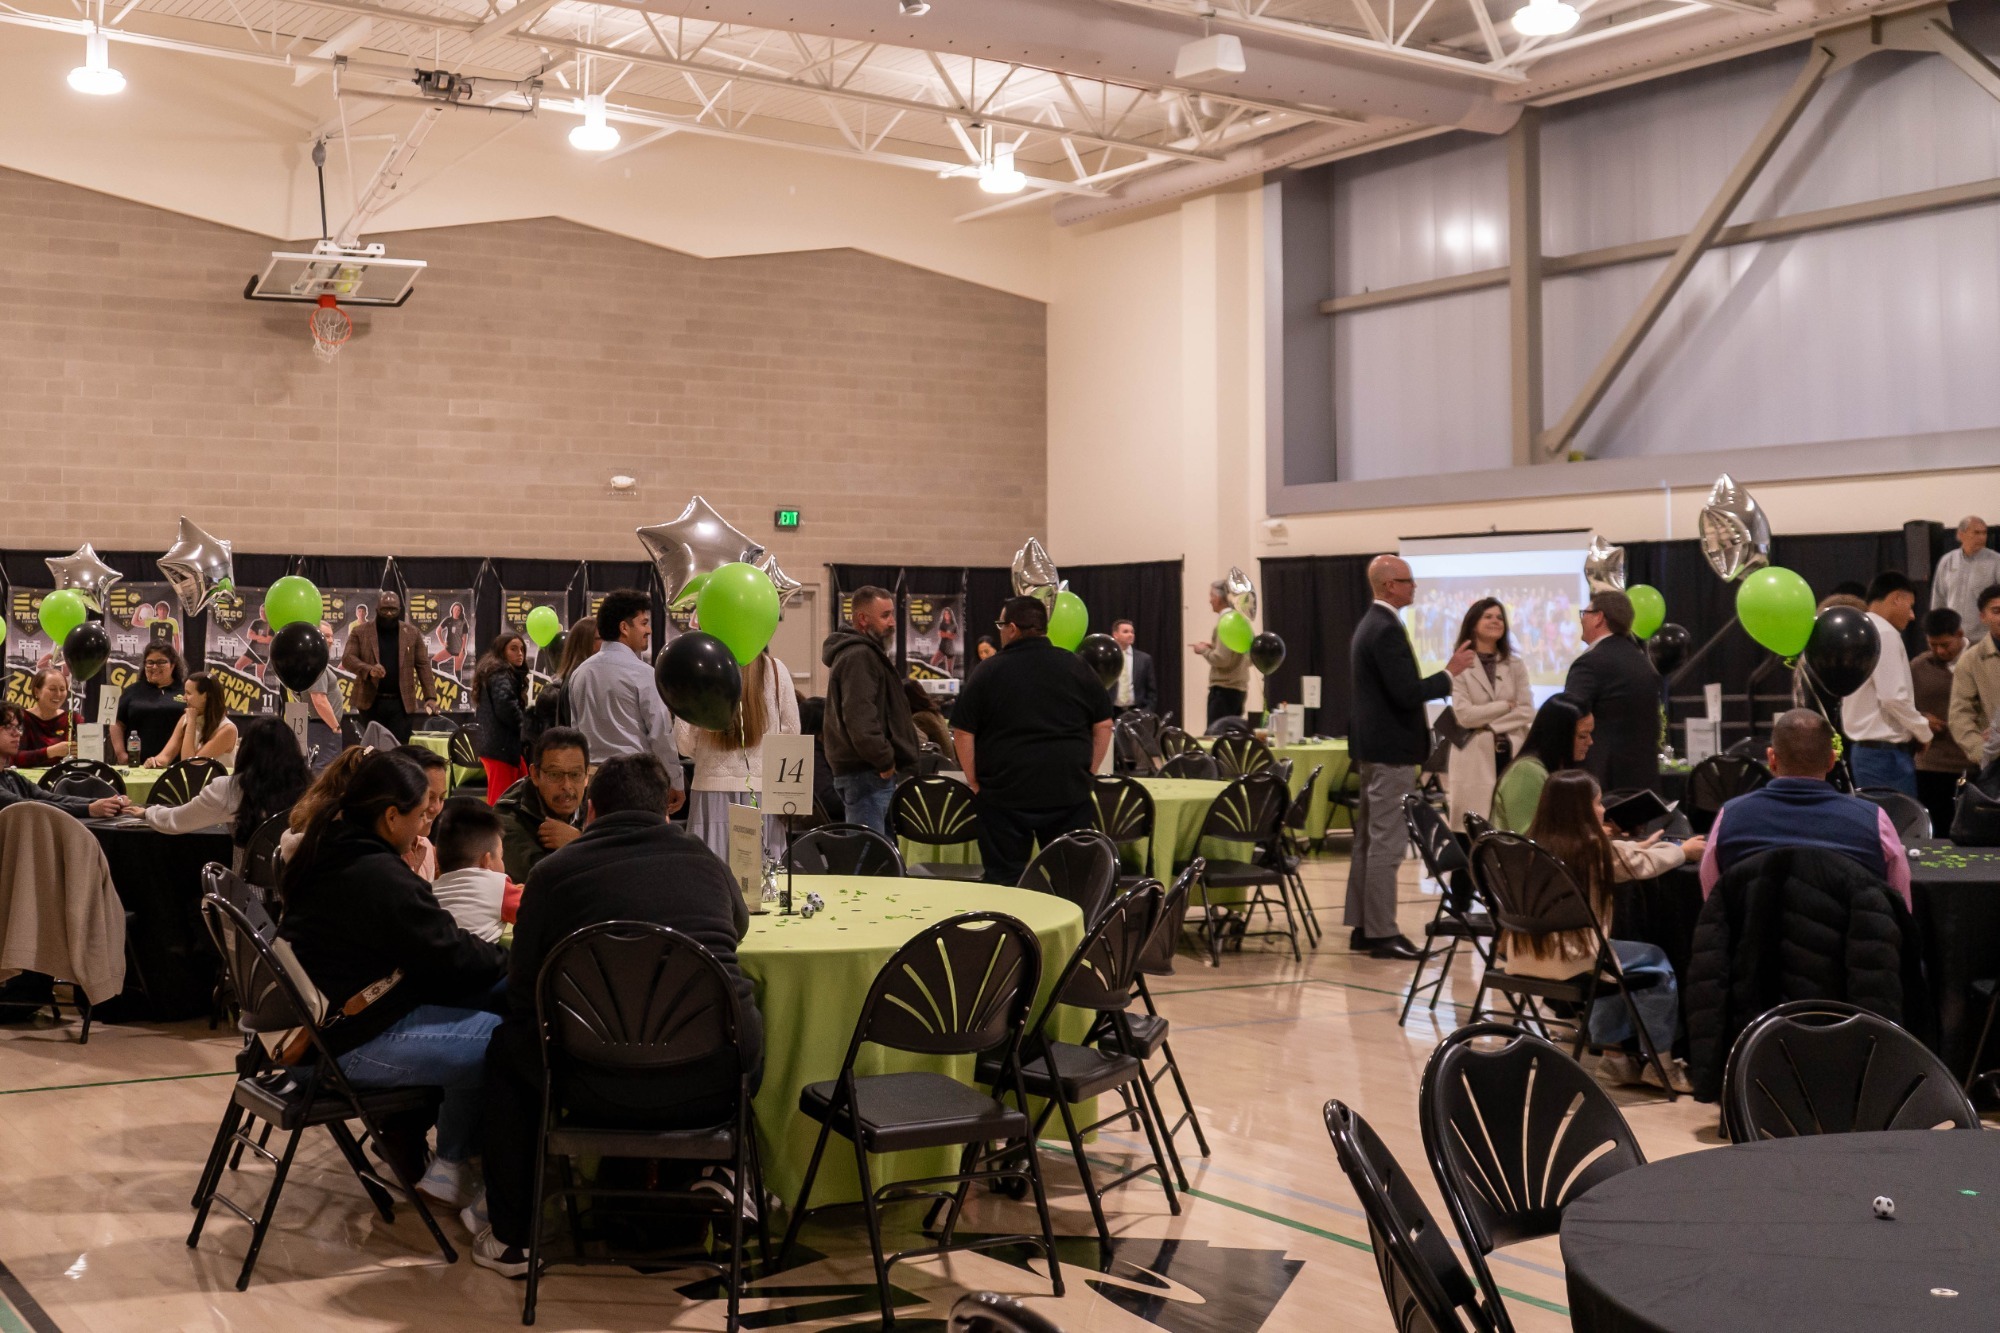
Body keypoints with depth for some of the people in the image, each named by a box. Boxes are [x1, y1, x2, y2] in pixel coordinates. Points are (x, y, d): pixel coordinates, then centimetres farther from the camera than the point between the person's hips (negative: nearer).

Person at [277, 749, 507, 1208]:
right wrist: (505, 956, -1)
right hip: (349, 1045, -11)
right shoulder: (378, 876, -24)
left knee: (473, 999, 14)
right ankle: (451, 1166, 7)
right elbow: (451, 957, -17)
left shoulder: (327, 852, 8)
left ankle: (405, 1132, 19)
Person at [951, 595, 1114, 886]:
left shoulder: (988, 673, -4)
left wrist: (975, 782, 4)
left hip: (1003, 796, -2)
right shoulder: (1075, 667, 3)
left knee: (1005, 882, 5)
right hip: (1070, 793, 2)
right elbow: (1103, 725, 6)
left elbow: (962, 732, -4)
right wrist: (1088, 772, 13)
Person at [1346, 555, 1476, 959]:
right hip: (1391, 749, -11)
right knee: (1387, 843, -7)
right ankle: (1381, 933, -5)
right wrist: (1450, 672, -14)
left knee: (1368, 839, 13)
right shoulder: (1387, 630, -18)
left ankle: (1362, 927, 19)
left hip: (1372, 746, 11)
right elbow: (1407, 693, -23)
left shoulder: (1370, 625, 14)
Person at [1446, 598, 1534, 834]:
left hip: (1512, 755, 3)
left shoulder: (1516, 665, 12)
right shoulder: (1461, 666, 0)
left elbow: (1527, 711, 3)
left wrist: (1489, 725, -8)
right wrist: (1507, 705, -4)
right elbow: (1464, 715, -10)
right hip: (1476, 758, -3)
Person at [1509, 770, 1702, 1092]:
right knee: (1657, 964, 14)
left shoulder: (1536, 844, 7)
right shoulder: (1593, 847, -10)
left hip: (1522, 957, 7)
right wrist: (1683, 851, 27)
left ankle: (1615, 1050, 35)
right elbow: (1643, 865, 9)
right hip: (1568, 959, -7)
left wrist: (1639, 847, 39)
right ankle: (1660, 1062, 19)